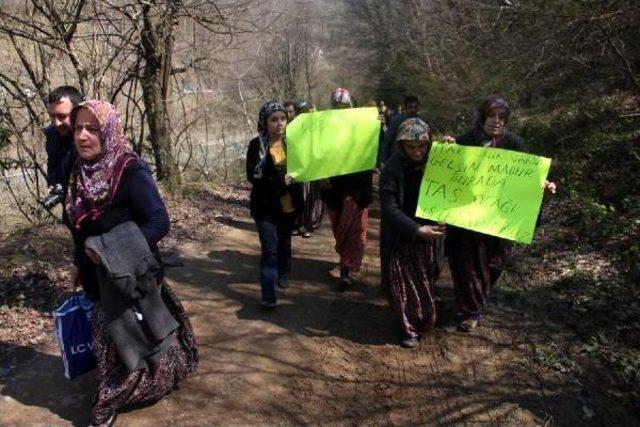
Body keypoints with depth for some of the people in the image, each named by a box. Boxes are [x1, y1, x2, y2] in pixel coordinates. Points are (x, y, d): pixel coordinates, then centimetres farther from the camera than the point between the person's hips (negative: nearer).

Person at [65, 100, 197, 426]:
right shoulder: (80, 172, 0)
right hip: (98, 277, 7)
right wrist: (79, 264, 15)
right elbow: (81, 228, 11)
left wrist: (112, 249, -30)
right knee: (109, 336, 21)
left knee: (130, 337, 7)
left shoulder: (131, 172, -21)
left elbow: (159, 223, -25)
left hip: (132, 275, -7)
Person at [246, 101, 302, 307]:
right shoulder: (257, 145, -11)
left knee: (284, 242, 22)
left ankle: (283, 275, 44)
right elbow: (252, 176, -15)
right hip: (266, 205, -4)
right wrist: (280, 180, -24)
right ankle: (268, 295, -3)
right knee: (269, 249, -7)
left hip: (289, 204, 4)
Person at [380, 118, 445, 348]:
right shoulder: (392, 169, -14)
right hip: (401, 240, -2)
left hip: (429, 239, 2)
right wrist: (416, 229, -28)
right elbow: (389, 207, -18)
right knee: (403, 288, 5)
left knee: (426, 286, 13)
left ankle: (423, 323, 37)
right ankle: (410, 329, 25)